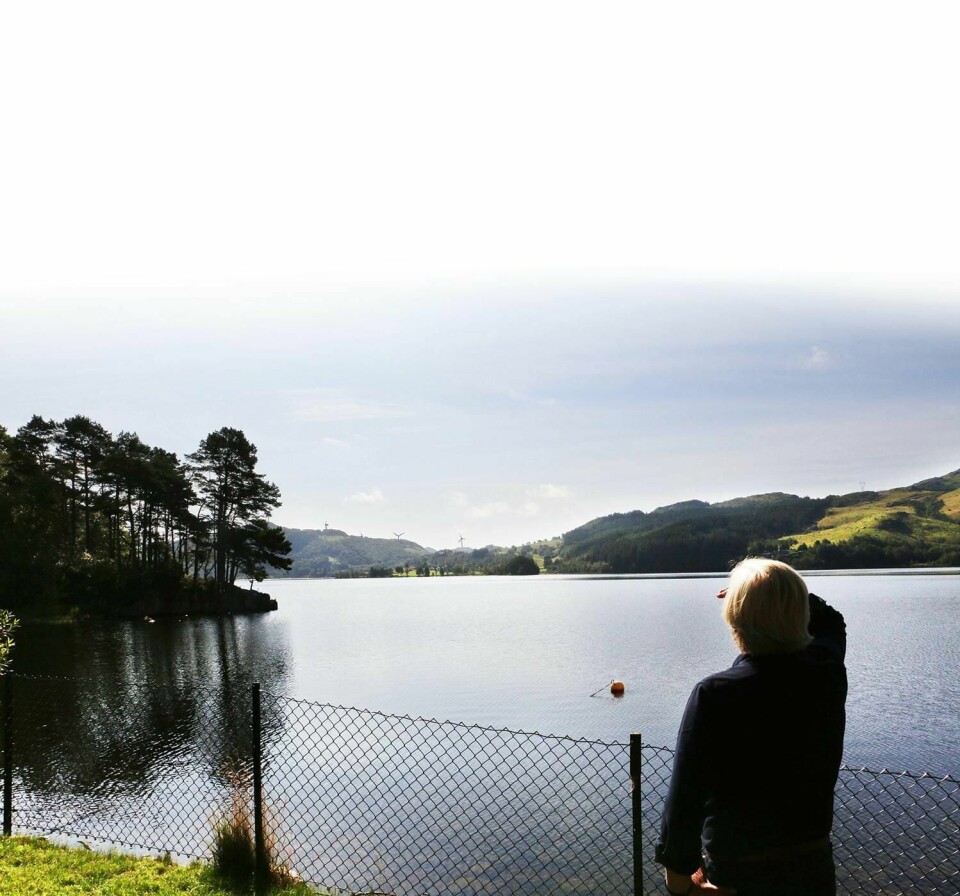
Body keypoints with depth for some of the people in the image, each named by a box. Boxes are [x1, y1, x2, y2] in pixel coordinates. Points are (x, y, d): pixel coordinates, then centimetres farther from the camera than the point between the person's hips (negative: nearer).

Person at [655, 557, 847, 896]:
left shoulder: (714, 695, -24)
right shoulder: (827, 674, -9)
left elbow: (686, 794, -20)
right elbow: (828, 620, 16)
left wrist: (677, 869, -8)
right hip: (812, 867, 5)